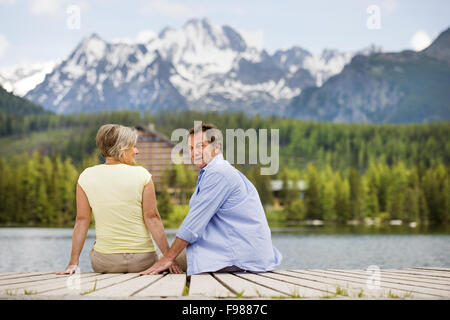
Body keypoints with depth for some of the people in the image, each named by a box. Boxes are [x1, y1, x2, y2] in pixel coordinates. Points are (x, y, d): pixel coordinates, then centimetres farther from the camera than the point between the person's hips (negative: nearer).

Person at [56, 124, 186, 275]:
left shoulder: (87, 176, -2)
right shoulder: (141, 174, -8)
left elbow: (82, 220, -1)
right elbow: (152, 217, -9)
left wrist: (73, 262, 1)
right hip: (143, 259, -2)